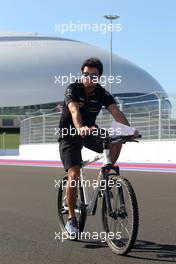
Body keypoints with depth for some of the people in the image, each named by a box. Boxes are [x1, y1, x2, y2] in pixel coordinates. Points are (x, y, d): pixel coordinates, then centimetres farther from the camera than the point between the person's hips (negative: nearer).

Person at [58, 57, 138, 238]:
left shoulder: (102, 94, -11)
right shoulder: (73, 89, -20)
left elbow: (116, 112, -26)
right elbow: (74, 111, -39)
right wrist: (80, 128, -59)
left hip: (90, 133, 4)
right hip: (69, 135, -4)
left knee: (116, 142, -23)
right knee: (74, 175, -18)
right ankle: (71, 219, -3)